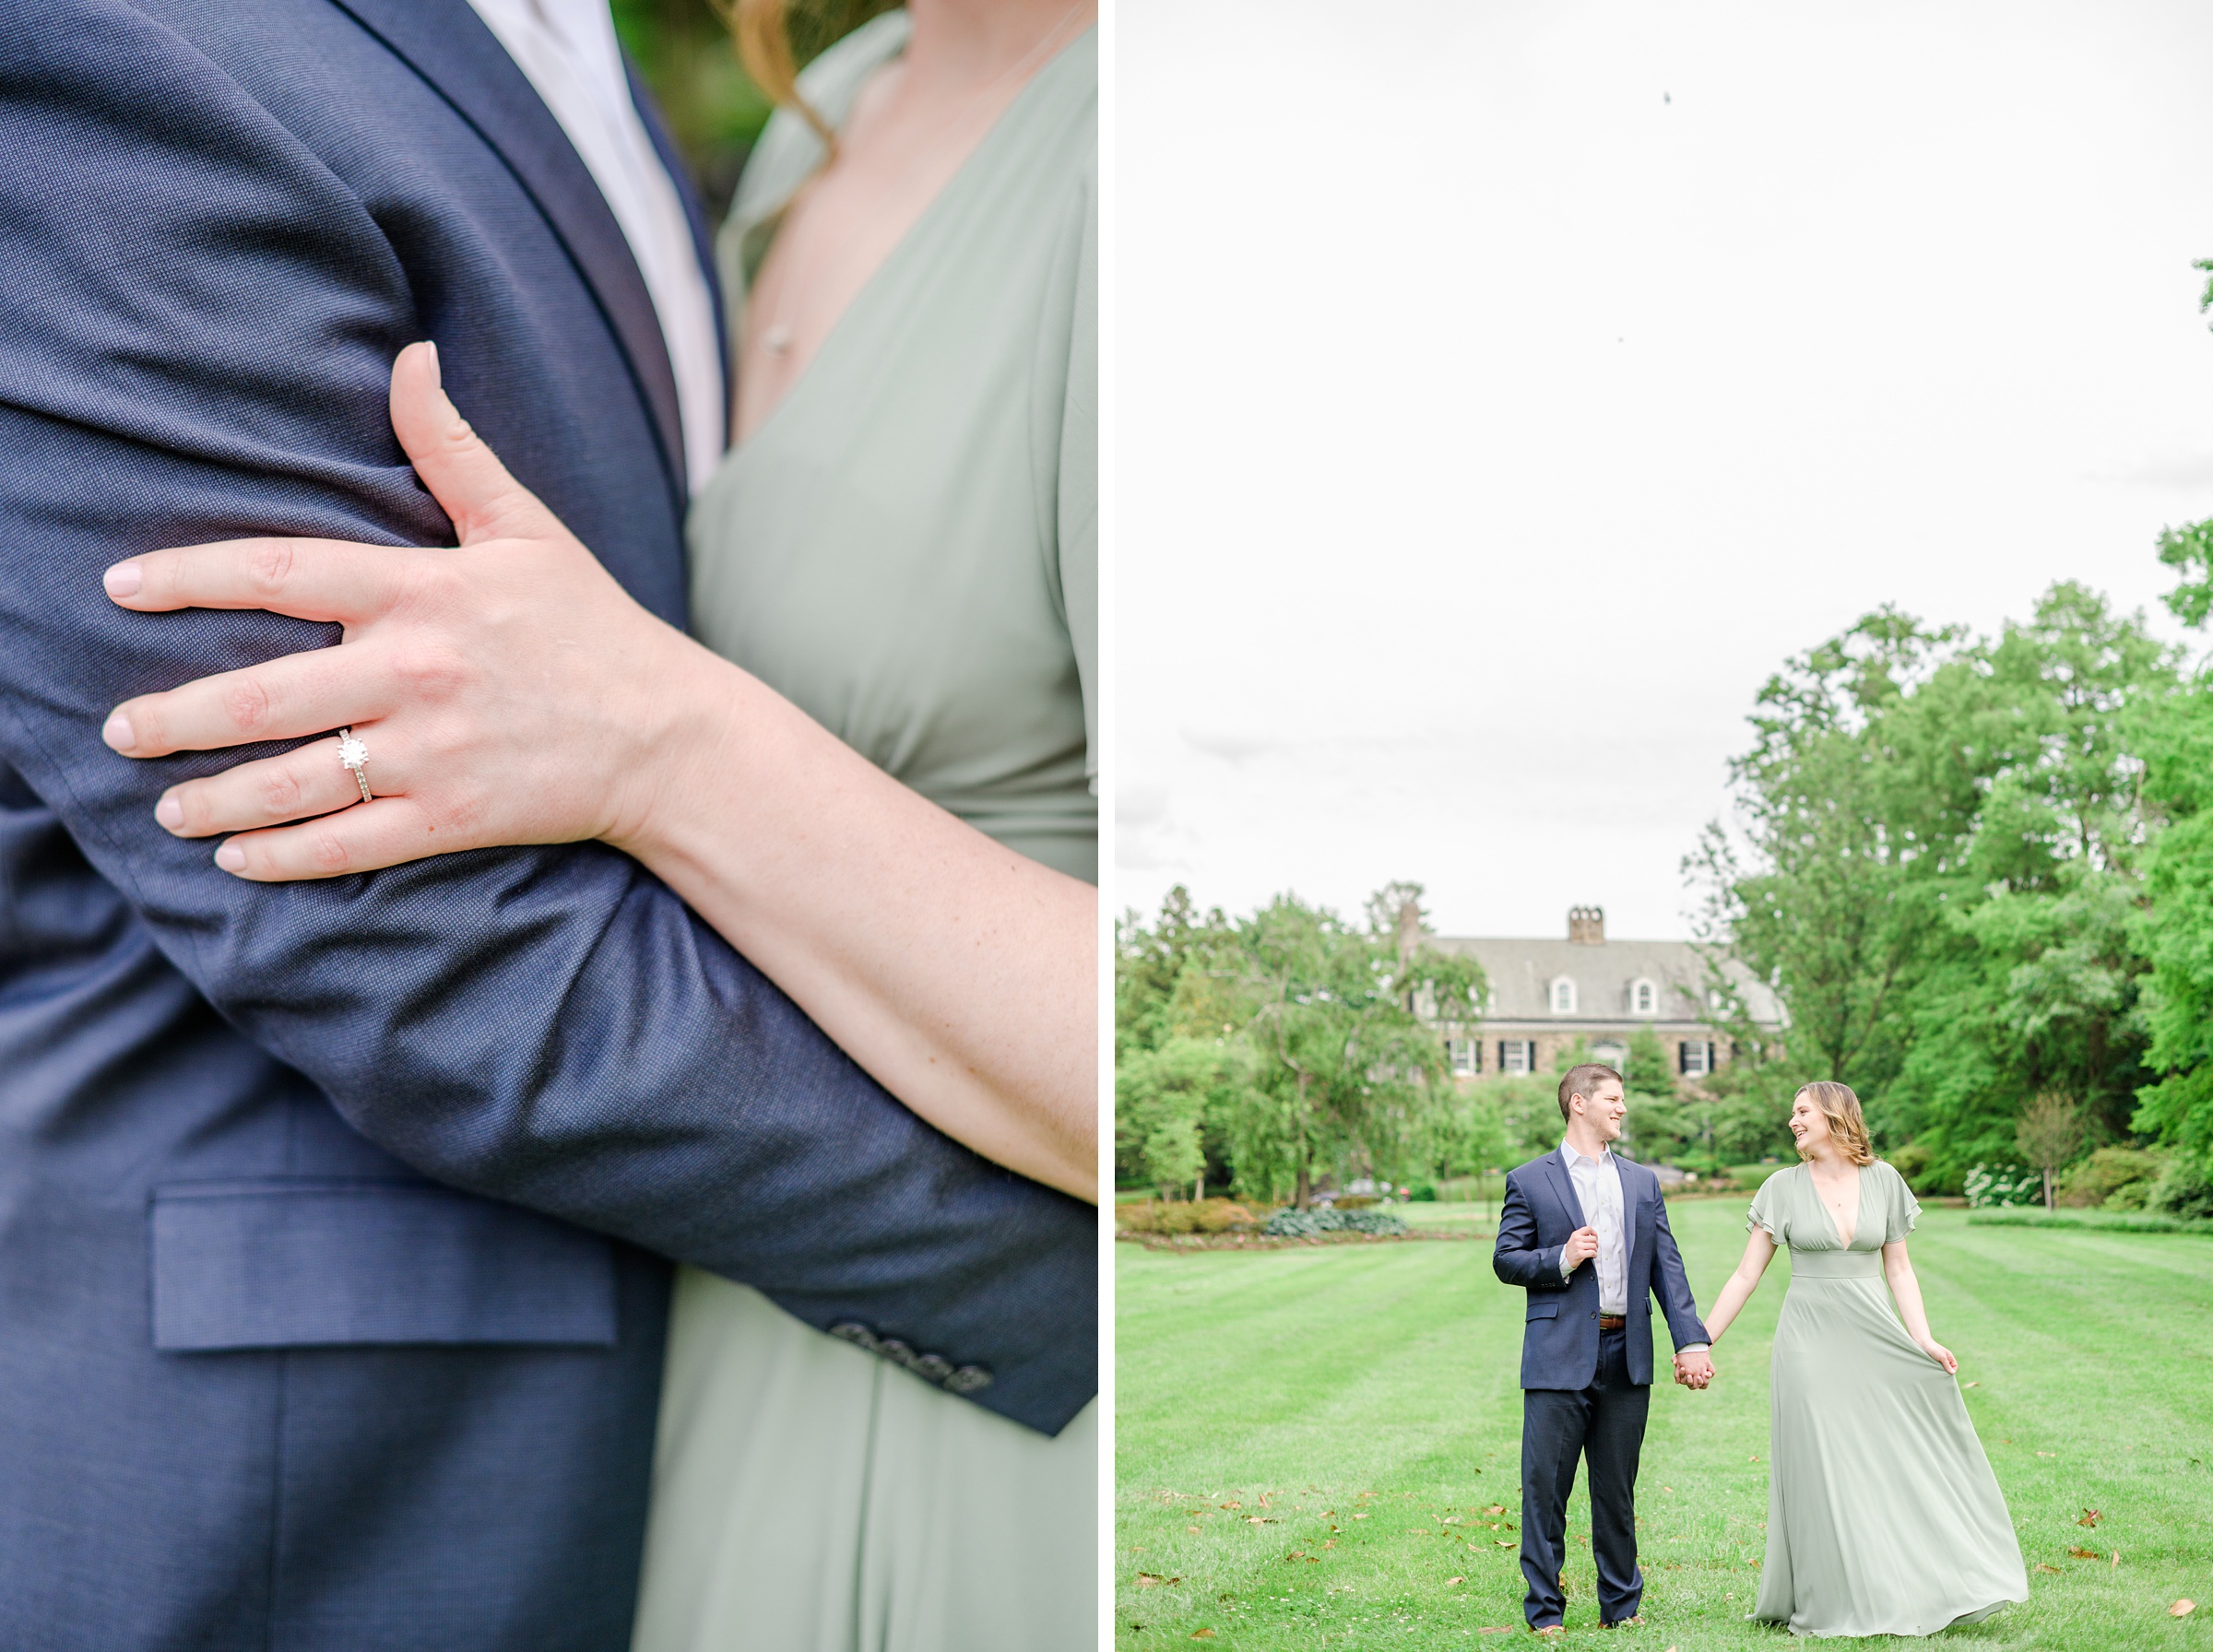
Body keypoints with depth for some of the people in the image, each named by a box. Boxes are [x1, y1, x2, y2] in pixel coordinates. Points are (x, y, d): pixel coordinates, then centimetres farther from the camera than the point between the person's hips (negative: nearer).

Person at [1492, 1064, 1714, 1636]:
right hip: (1560, 1357, -3)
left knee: (1617, 1488, 11)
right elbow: (1505, 1260, 2)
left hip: (1627, 1356, 4)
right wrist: (1561, 1260, -14)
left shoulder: (1642, 1182, 15)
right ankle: (1544, 1608, 8)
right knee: (1545, 1485, -2)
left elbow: (1667, 1267, 9)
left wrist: (1692, 1340, 0)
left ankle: (1622, 1603, 22)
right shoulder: (1529, 1181, 3)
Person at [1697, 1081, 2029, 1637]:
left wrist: (1924, 1341, -5)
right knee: (1820, 1472, 0)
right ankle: (1831, 1604, 11)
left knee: (1898, 1464, 4)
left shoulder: (1883, 1180, 3)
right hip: (1810, 1341, -1)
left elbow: (1899, 1268, 7)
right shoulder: (1783, 1187, -1)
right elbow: (1746, 1276, 1)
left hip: (1874, 1340, 2)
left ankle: (1913, 1592, 18)